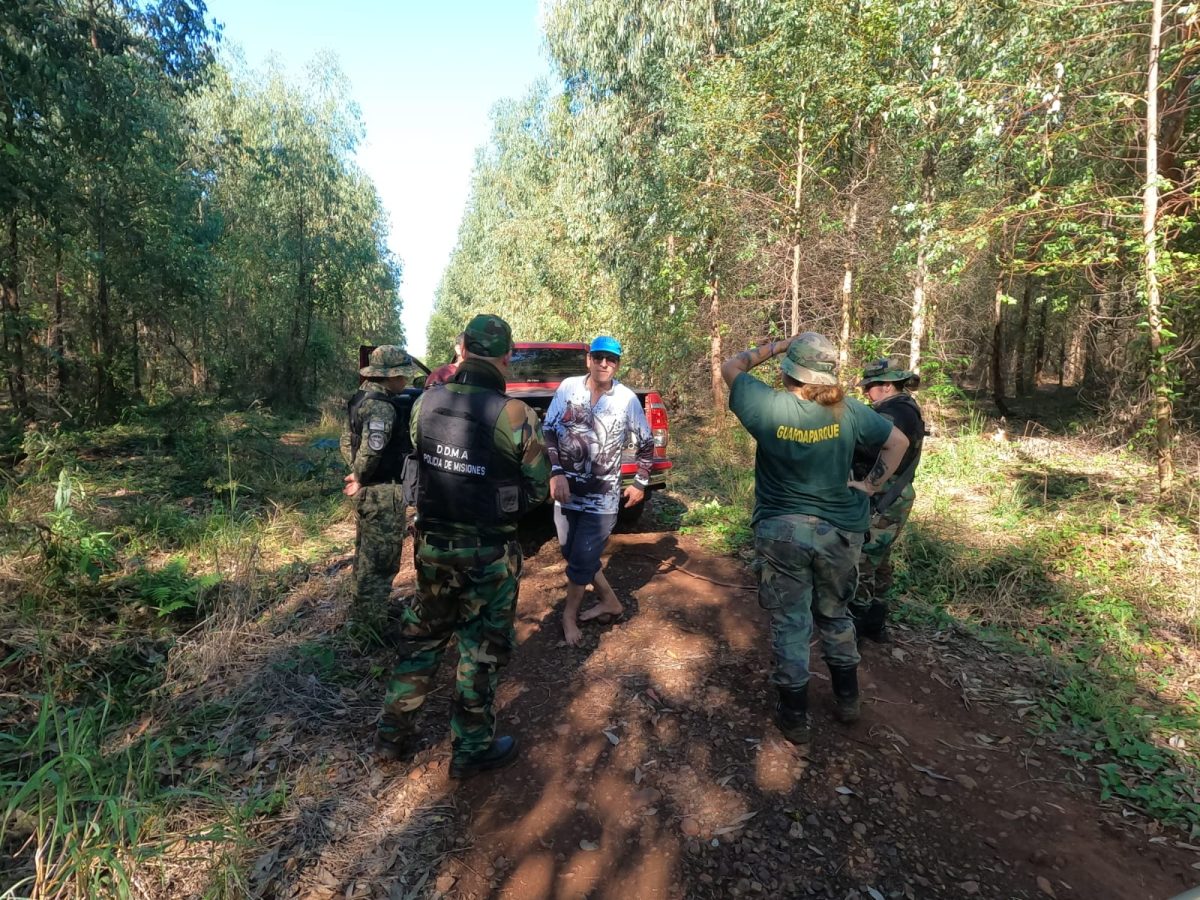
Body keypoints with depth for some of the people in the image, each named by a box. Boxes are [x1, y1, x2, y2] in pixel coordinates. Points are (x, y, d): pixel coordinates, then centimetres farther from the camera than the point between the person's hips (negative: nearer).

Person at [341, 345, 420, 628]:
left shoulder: (361, 398, 11)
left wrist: (359, 475, 9)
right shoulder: (383, 406, -21)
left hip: (367, 491, 10)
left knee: (366, 554, 22)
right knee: (381, 560, 0)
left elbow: (347, 442, 16)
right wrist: (360, 477, -13)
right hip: (383, 493, -10)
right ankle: (372, 624, 10)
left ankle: (363, 611, 38)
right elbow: (371, 450, -30)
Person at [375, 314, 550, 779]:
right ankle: (471, 749, 29)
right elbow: (538, 488, -8)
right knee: (481, 650, 13)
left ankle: (393, 733, 37)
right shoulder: (513, 414, -20)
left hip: (432, 544, 4)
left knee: (422, 635, 23)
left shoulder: (426, 402, -7)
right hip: (488, 553, -4)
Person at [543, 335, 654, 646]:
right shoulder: (568, 388, -4)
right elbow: (549, 432, -3)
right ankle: (611, 602, 34)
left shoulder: (627, 399, -5)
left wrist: (640, 483, 6)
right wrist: (556, 473, -14)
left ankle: (569, 615, 24)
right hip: (567, 489, 3)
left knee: (582, 559, 0)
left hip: (602, 495, -3)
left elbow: (646, 442, 8)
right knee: (572, 553, 13)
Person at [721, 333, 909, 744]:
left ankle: (794, 716, 21)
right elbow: (898, 441, 6)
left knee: (790, 623, 9)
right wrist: (871, 483, 8)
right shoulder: (847, 411, -7)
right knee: (835, 615, 23)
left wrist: (774, 346, 4)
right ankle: (847, 699, 37)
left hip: (780, 532, -3)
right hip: (839, 530, 3)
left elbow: (730, 367, 1)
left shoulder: (769, 406, -15)